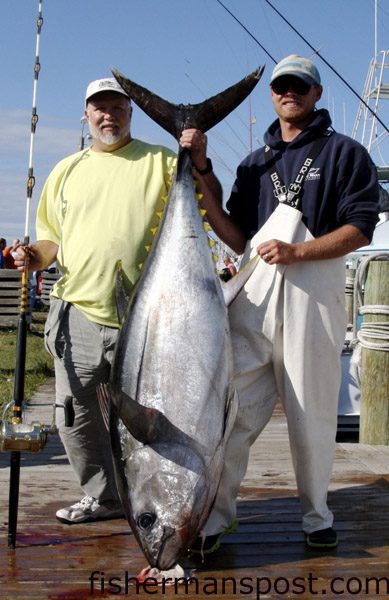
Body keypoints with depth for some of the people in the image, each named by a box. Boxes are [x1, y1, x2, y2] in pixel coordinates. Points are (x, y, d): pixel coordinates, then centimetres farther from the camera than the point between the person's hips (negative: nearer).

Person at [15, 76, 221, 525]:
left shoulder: (160, 161, 7)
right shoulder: (66, 171, 17)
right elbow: (53, 238, 21)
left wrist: (199, 164, -15)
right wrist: (34, 255, 0)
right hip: (78, 314, 4)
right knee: (74, 413, 8)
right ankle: (102, 497, 27)